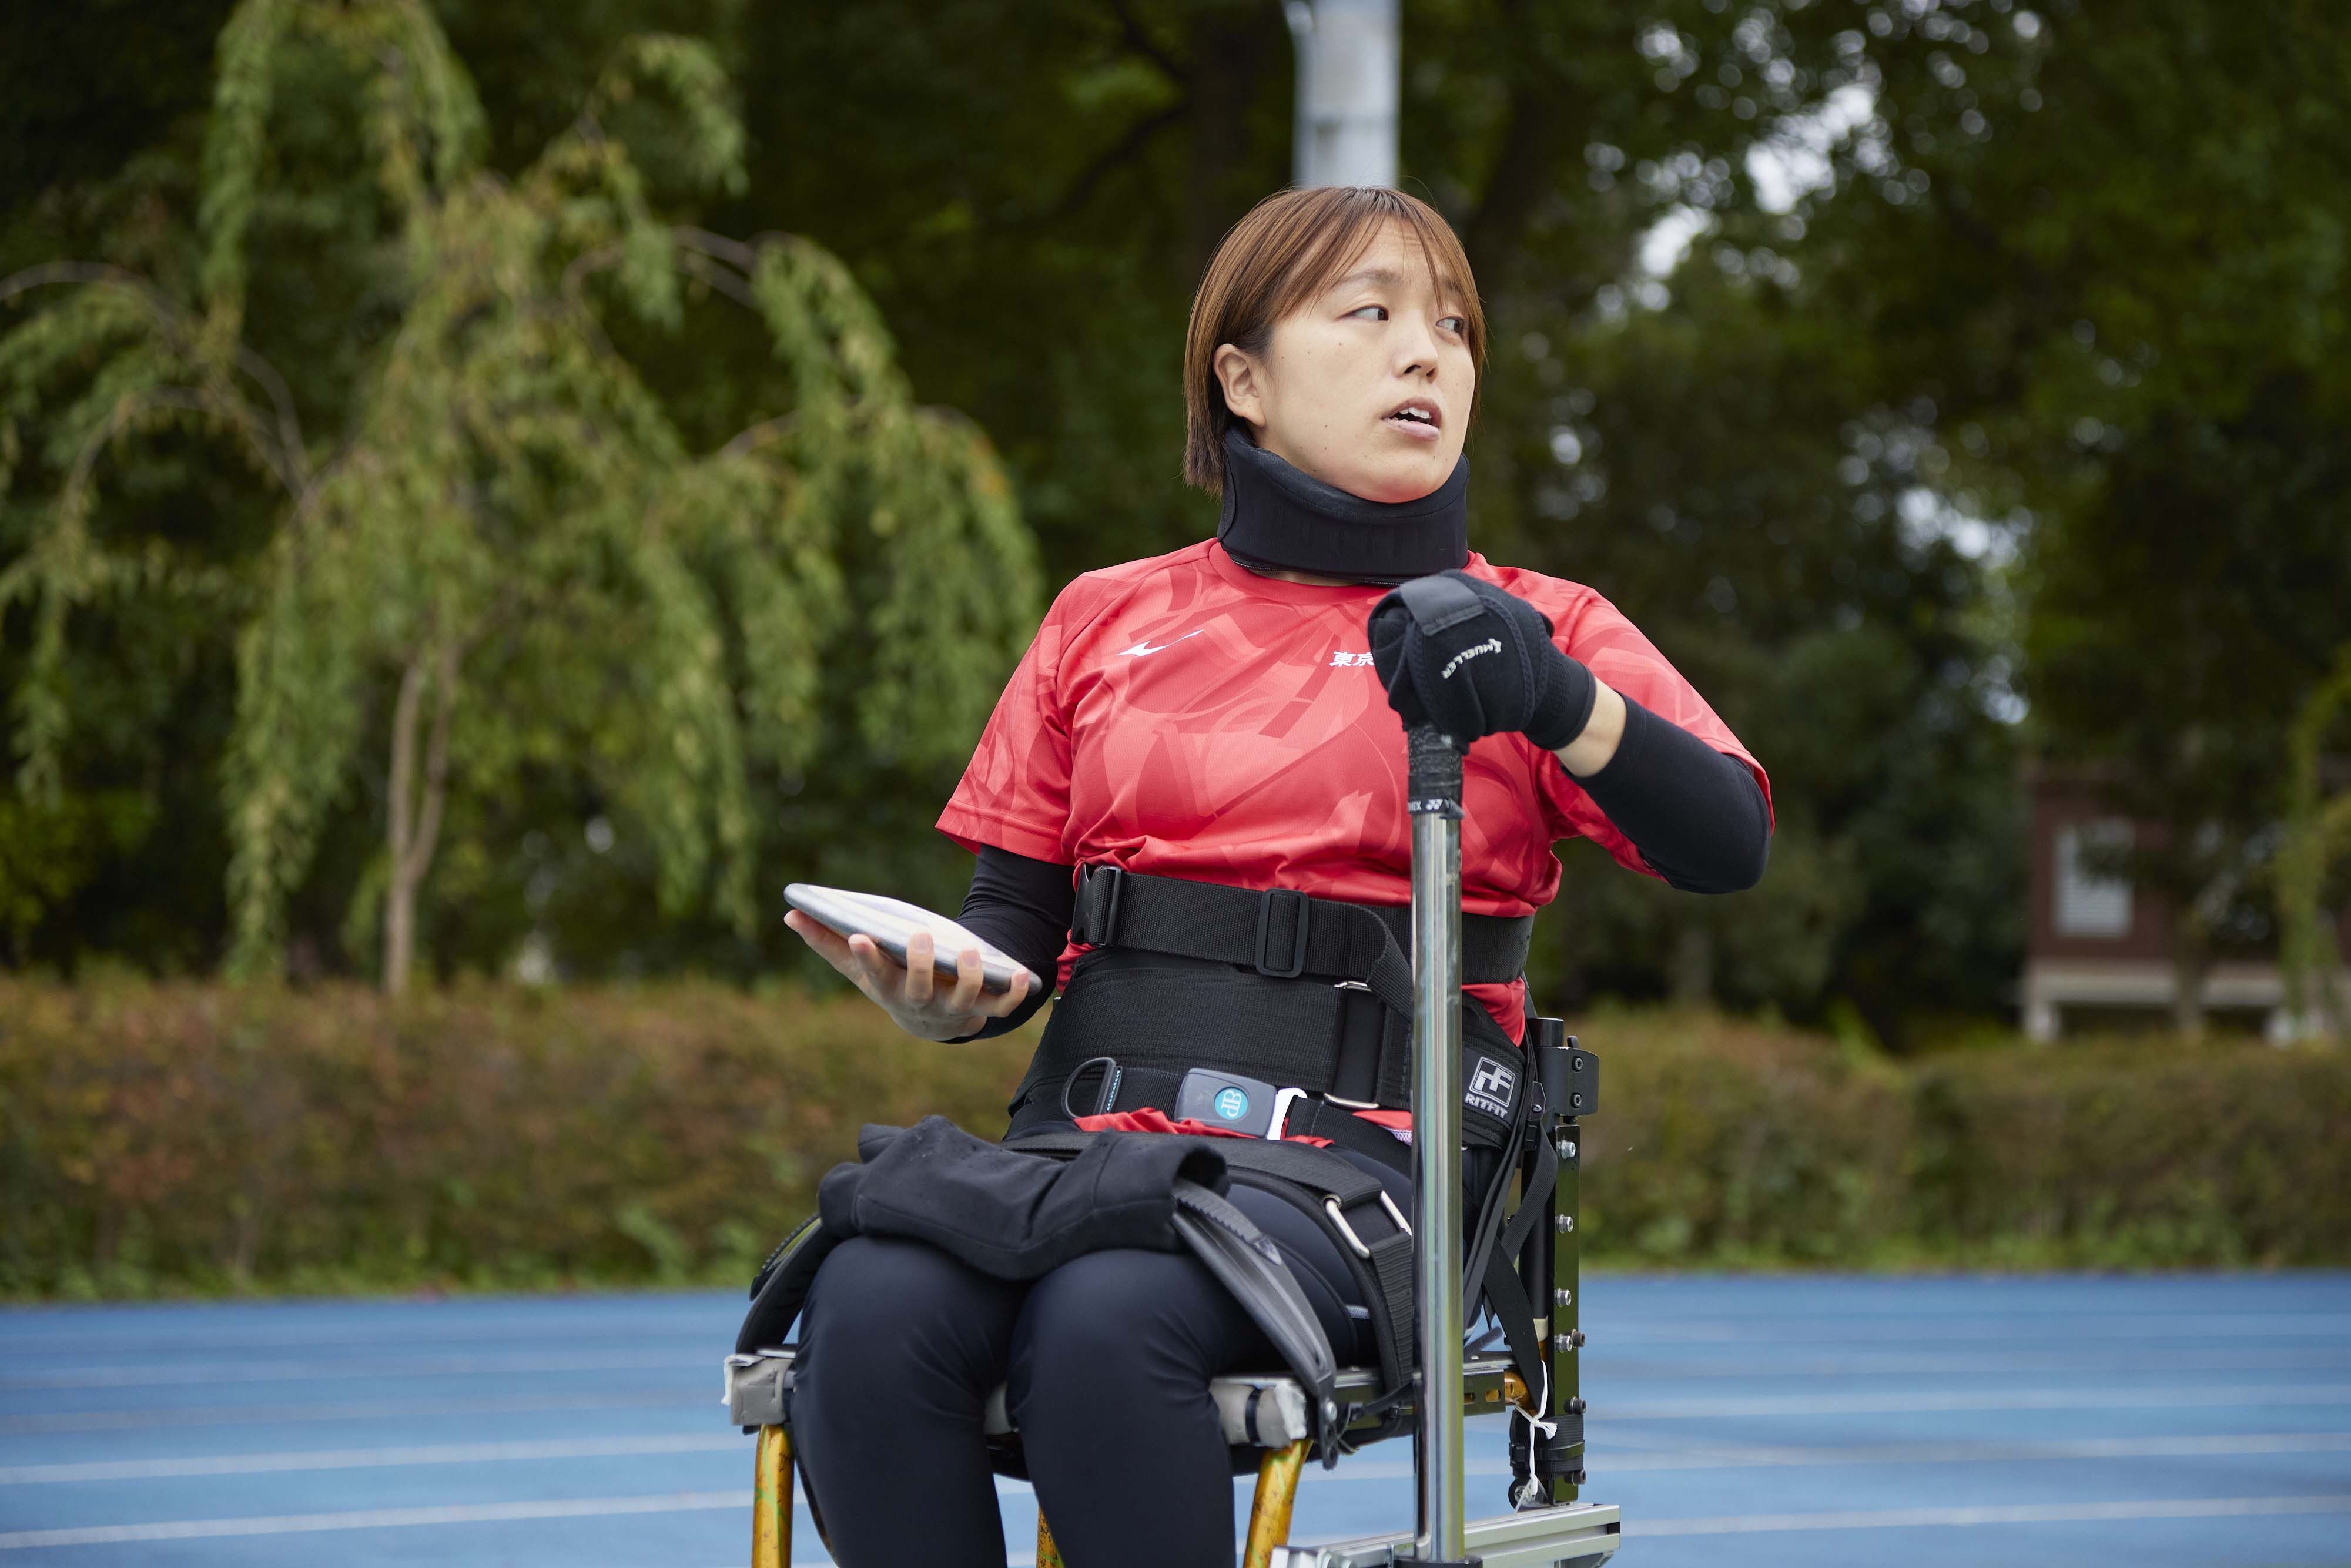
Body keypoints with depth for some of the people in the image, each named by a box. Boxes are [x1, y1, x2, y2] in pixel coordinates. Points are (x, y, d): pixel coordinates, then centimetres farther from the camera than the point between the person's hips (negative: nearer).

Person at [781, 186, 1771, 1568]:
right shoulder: (1109, 621, 19)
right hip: (1098, 1123, 3)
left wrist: (1557, 703, -21)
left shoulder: (1529, 627, 13)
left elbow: (1730, 845, -3)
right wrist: (940, 989, -4)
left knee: (1104, 1317, -36)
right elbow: (1016, 918, 20)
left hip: (1364, 1143, -3)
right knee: (872, 1310, -30)